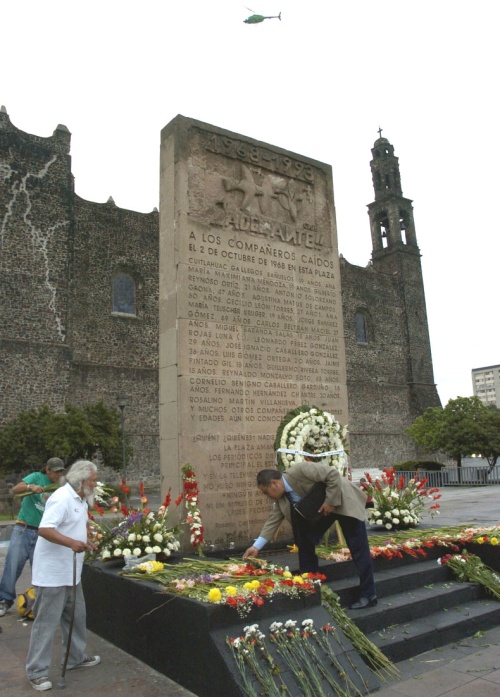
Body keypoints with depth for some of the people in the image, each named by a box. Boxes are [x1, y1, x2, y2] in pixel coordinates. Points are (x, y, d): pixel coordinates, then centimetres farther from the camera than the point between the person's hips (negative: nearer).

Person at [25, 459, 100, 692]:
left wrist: (86, 543, 17)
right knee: (46, 622, 1)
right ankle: (37, 672, 14)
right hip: (52, 574, -10)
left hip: (71, 572, 10)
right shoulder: (62, 498, -22)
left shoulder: (80, 499, 10)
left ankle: (76, 657, 35)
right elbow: (44, 529, -32)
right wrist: (71, 542, -41)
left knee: (76, 617, 19)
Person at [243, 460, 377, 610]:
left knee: (358, 548, -4)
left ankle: (368, 595, 5)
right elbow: (272, 520, -1)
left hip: (343, 501, -8)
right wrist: (256, 546, -4)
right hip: (320, 509, 8)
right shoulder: (281, 497, -4)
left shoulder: (300, 470, -31)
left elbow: (333, 474, -30)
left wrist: (330, 501, -26)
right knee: (305, 541, 2)